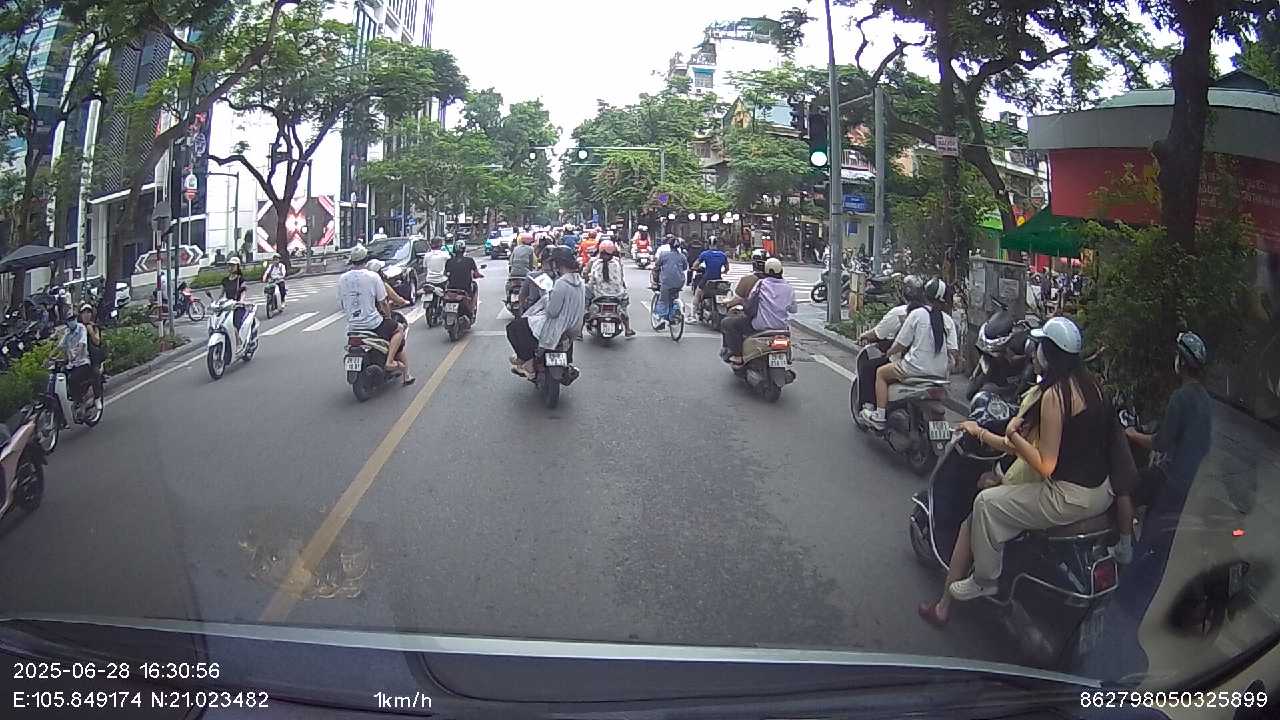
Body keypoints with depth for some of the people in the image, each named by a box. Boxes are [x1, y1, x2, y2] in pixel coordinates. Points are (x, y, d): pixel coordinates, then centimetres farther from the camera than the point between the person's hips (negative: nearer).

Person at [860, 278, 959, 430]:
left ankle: (880, 416, 7)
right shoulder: (948, 320, 4)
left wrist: (888, 352, 15)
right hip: (940, 372, 5)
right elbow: (954, 352, -1)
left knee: (881, 373, 15)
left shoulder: (916, 314, -7)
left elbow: (901, 344, -4)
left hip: (917, 367, -5)